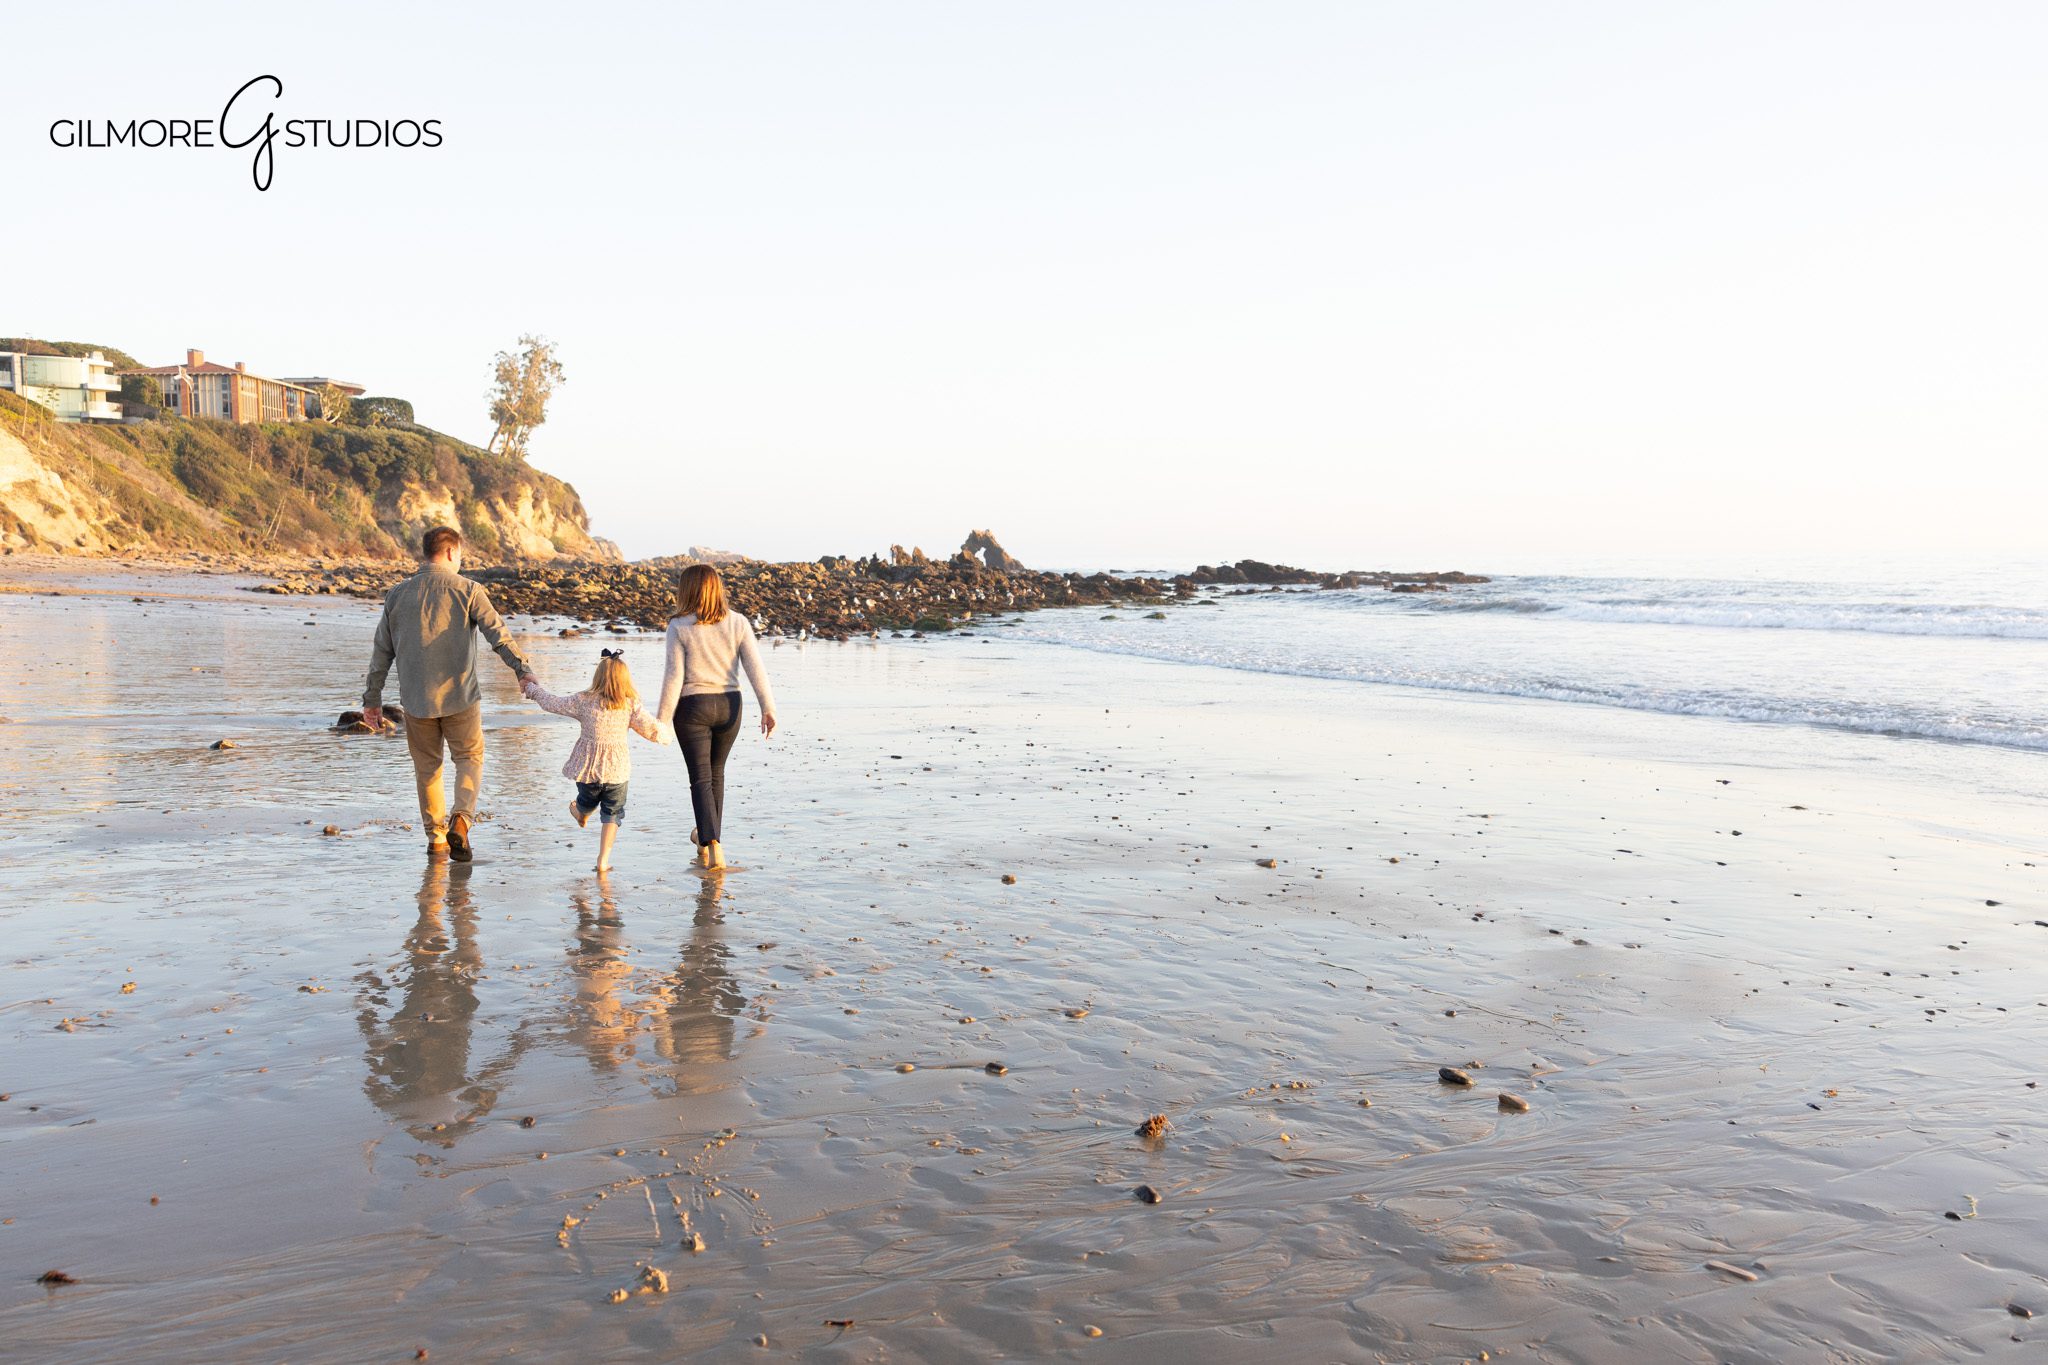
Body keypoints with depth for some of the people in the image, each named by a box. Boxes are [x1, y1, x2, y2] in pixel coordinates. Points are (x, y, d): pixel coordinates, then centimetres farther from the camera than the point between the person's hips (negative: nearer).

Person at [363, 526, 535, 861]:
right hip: (460, 696, -3)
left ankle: (436, 838, 18)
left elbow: (382, 652, 11)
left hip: (416, 699, 3)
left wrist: (372, 699, 16)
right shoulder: (467, 590, -4)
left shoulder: (397, 595, 7)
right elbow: (498, 634, -16)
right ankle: (462, 818, -10)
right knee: (470, 757, 13)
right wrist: (523, 669, -19)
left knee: (427, 768, 14)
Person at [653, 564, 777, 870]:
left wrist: (662, 719, -6)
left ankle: (712, 844, -13)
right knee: (716, 772, 21)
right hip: (728, 706, 4)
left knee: (701, 778, 2)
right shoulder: (738, 623, -2)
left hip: (692, 707, -3)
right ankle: (707, 835, 35)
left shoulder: (679, 627, -10)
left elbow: (674, 676, -11)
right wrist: (768, 708, -6)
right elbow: (755, 668, -7)